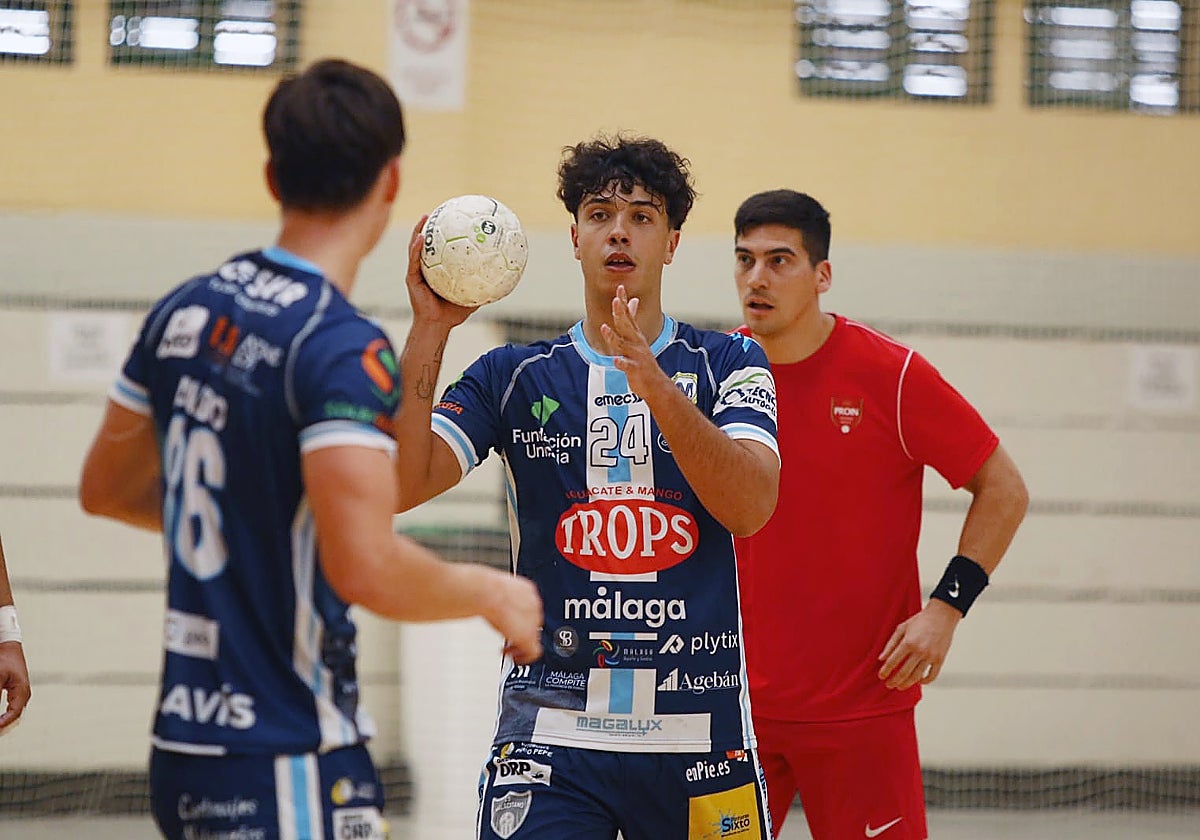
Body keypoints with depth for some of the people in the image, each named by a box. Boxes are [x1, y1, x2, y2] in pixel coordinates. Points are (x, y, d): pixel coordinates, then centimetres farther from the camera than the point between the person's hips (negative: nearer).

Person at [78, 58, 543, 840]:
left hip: (185, 739, 8)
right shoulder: (343, 348, -17)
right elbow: (365, 569, -26)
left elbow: (107, 488, 20)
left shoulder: (184, 313, 6)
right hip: (289, 769, -8)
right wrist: (491, 592, -8)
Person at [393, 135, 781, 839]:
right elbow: (403, 486, -3)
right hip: (551, 724, 0)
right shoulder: (513, 376, 9)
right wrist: (429, 333, -11)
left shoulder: (727, 364, 7)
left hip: (698, 729, 0)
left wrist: (654, 384, -22)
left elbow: (751, 507, -10)